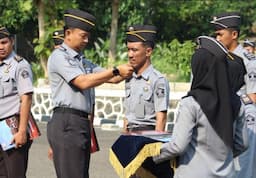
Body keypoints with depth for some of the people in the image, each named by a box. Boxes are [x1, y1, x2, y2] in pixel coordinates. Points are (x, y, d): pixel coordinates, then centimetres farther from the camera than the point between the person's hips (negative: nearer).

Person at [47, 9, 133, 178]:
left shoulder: (81, 59, 21)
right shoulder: (59, 56, -5)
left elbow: (109, 78, 18)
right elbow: (83, 82, -16)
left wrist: (125, 72, -1)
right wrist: (116, 71, -14)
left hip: (82, 122, 9)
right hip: (66, 123, -9)